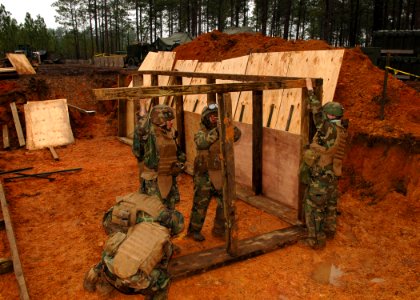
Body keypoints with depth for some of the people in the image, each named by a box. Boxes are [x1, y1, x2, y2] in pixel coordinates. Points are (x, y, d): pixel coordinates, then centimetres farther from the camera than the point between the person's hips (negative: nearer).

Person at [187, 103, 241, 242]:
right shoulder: (200, 133, -6)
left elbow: (237, 135, -9)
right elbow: (202, 142, -27)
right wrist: (216, 129, -36)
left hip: (221, 174, 4)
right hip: (204, 176, -4)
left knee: (225, 203, 8)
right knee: (200, 204, 5)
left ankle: (219, 229, 25)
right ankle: (194, 230, 21)